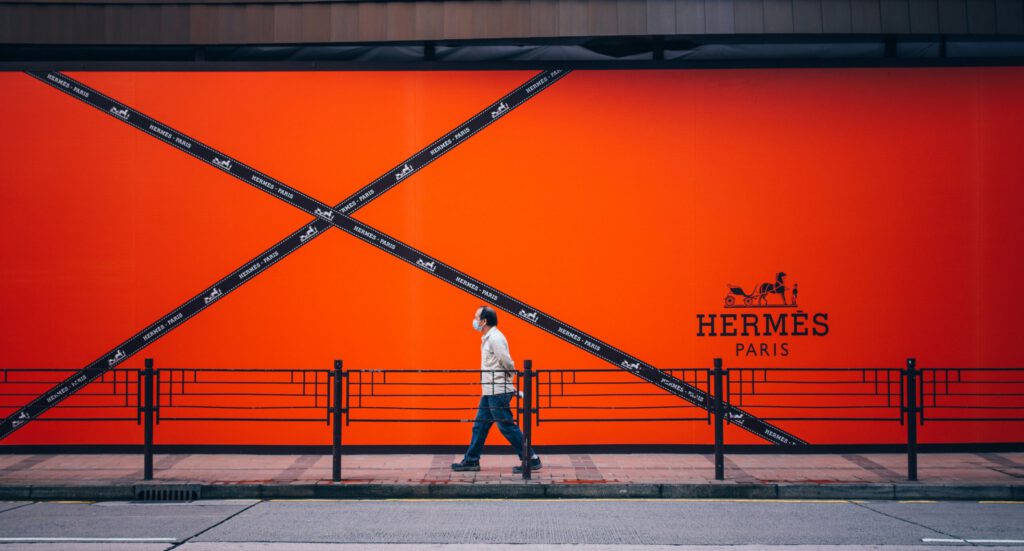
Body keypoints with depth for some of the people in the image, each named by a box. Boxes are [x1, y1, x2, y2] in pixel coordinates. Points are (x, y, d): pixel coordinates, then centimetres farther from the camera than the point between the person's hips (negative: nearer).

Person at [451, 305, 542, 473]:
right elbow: (507, 364, 19)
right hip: (490, 392, 10)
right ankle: (471, 461, 20)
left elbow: (508, 363, -19)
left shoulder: (495, 338, -16)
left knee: (507, 427, -6)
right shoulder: (488, 338, 15)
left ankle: (531, 460, -1)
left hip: (498, 392, -10)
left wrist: (510, 375, -2)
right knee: (480, 426, 13)